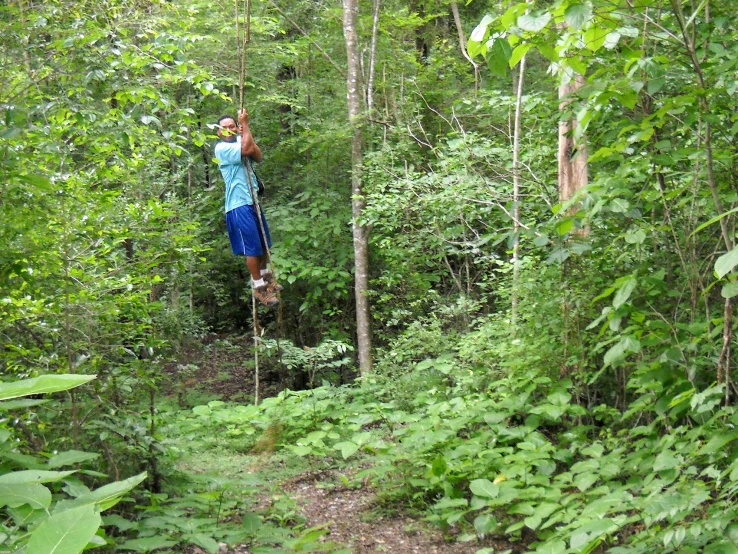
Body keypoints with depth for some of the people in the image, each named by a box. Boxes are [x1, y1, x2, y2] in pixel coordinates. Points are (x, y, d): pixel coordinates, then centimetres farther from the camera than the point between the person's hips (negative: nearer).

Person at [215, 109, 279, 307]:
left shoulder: (240, 141, 13)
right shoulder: (222, 148, -10)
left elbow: (258, 156, 0)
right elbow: (246, 150, -25)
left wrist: (246, 134, -7)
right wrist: (245, 123, -16)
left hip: (252, 200, 8)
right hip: (239, 204, -8)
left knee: (264, 242, 19)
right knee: (252, 247, -5)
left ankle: (264, 276, 38)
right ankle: (259, 287, 5)